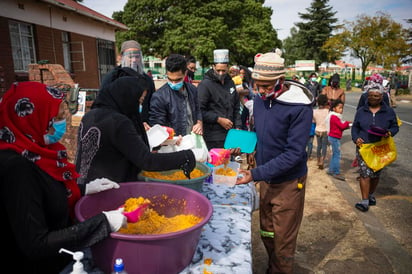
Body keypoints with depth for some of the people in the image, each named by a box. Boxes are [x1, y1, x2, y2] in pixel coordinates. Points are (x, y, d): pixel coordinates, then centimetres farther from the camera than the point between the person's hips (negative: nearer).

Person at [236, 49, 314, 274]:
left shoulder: (299, 107, -22)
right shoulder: (259, 99, -3)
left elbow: (294, 153, -24)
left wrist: (255, 174, -27)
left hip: (288, 182, -6)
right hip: (266, 178, 6)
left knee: (283, 240, 11)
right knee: (266, 233, 22)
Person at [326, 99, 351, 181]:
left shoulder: (334, 116, 13)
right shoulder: (334, 117, -18)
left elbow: (341, 126, 14)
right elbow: (342, 126, -18)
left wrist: (346, 124, -1)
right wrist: (347, 123, 0)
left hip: (333, 137, 11)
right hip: (334, 138, -11)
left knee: (334, 154, 17)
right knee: (337, 155, -6)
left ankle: (331, 170, 25)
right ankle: (336, 173, -2)